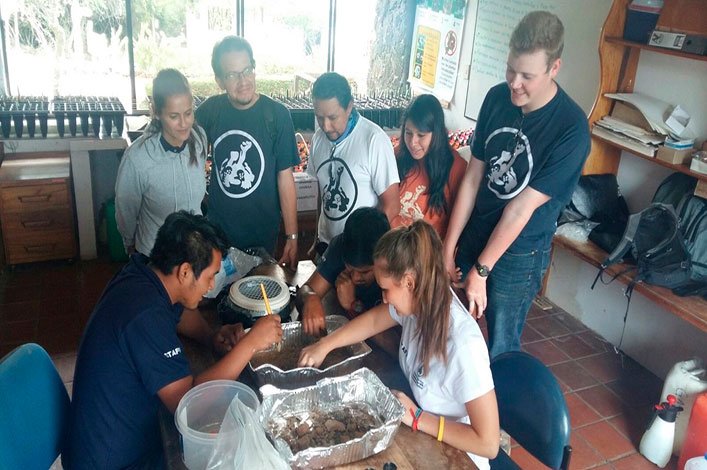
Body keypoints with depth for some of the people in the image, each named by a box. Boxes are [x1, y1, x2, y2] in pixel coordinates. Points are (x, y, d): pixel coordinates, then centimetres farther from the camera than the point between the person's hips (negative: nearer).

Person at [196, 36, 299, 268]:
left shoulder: (277, 115, -15)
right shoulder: (210, 110, -6)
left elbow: (285, 177, -12)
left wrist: (292, 237, -11)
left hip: (262, 232, -2)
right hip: (217, 228, 2)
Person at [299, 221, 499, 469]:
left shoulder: (462, 345, -35)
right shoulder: (421, 300, -17)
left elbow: (488, 443, -30)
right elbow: (375, 319, 4)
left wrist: (416, 418, -25)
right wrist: (324, 345, -4)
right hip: (421, 434, 6)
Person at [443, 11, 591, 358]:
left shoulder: (571, 130, -22)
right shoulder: (497, 98, -6)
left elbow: (521, 208, -21)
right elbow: (473, 176, -4)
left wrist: (480, 270, -16)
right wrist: (448, 248, -3)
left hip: (519, 253, -4)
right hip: (474, 234, 5)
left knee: (500, 349, 10)